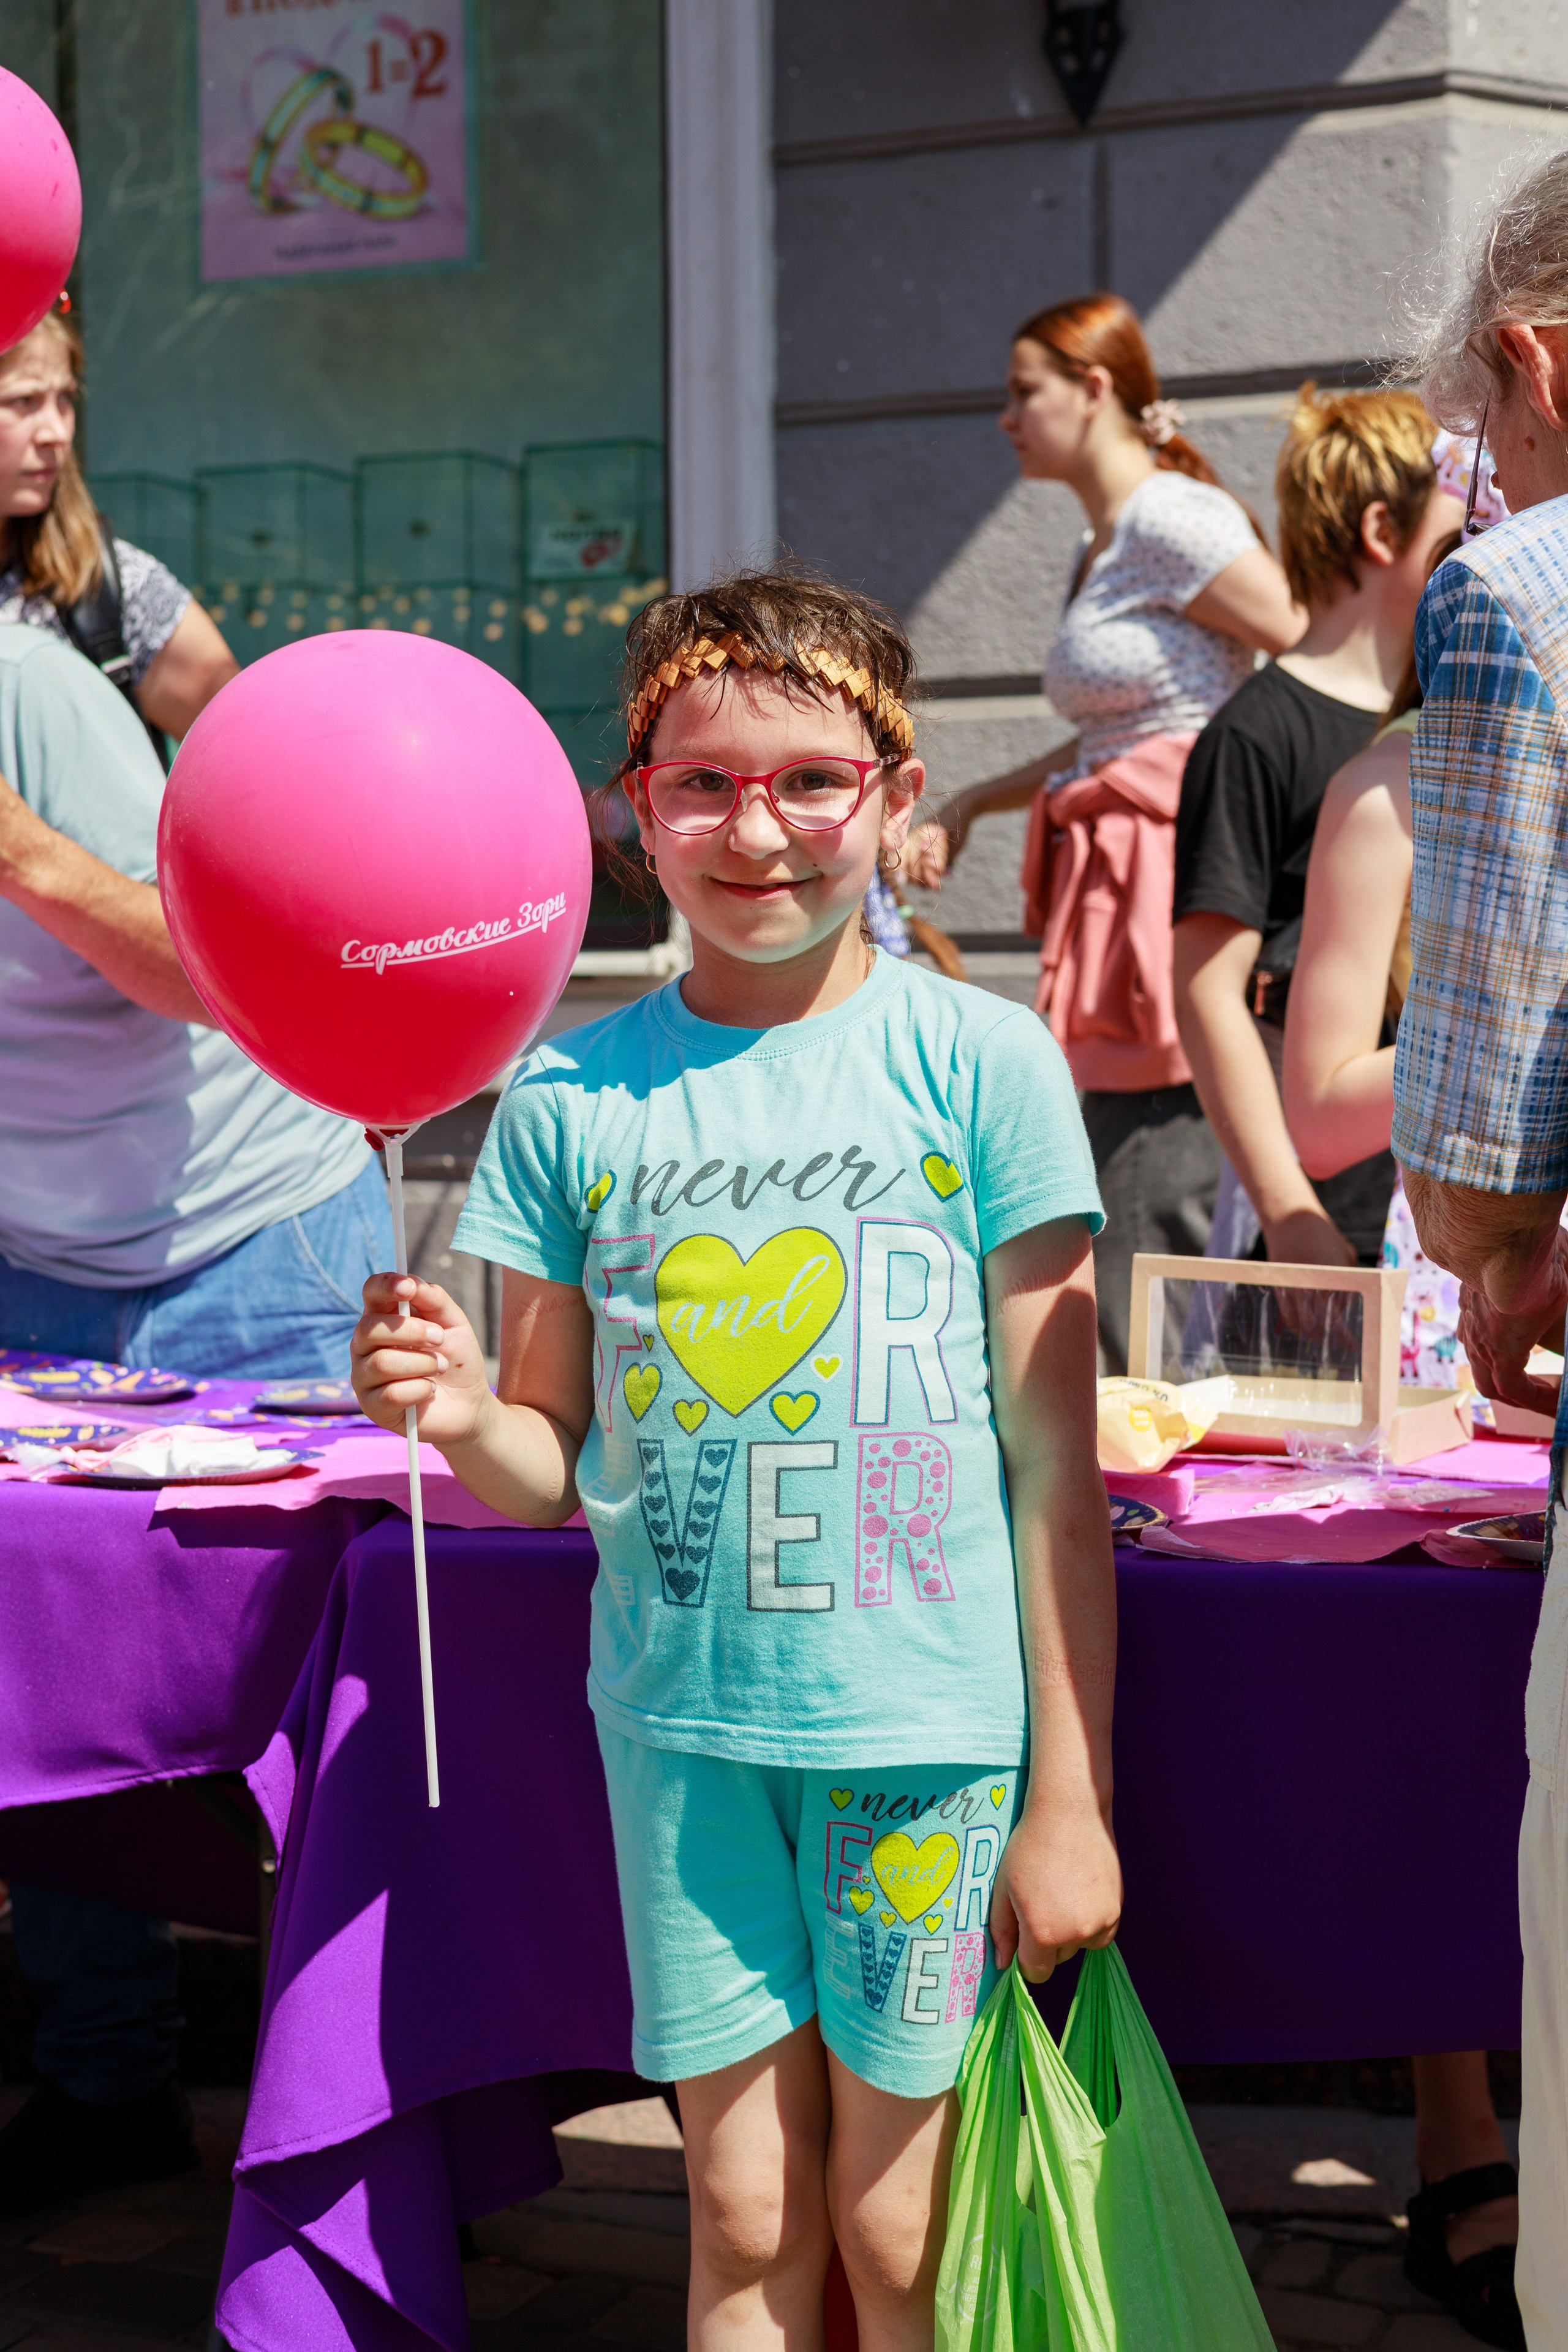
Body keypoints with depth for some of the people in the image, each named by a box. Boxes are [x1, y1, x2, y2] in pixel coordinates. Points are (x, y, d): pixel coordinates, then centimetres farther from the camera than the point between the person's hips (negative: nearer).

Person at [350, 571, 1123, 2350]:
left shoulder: (981, 1063, -5)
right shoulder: (571, 1097, 1)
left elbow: (1055, 1461, -3)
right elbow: (554, 1467, 8)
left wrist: (1072, 1797, -4)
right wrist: (461, 1416, -16)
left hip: (932, 1722, -2)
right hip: (684, 1723, 2)